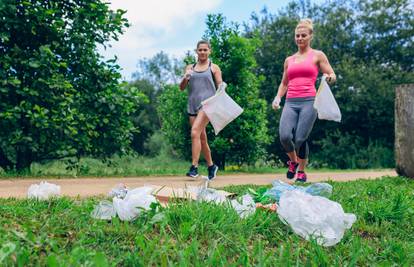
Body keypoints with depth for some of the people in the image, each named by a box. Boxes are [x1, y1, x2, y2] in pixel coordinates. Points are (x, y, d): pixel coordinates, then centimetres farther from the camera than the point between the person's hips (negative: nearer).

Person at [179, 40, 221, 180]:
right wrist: (185, 78, -7)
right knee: (202, 138, 8)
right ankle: (211, 166, 24)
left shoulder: (214, 68, 9)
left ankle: (194, 167, -22)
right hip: (193, 105, 5)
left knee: (195, 132, -22)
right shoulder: (190, 68, 17)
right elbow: (181, 87, 13)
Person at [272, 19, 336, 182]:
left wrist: (328, 78, -14)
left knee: (300, 139, -13)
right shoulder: (289, 60, 21)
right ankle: (293, 161, 12)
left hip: (309, 101, -3)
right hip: (290, 103, 3)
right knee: (284, 136, -19)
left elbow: (333, 76, 10)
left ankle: (301, 171, 12)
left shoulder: (317, 55, 10)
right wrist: (278, 97, 9)